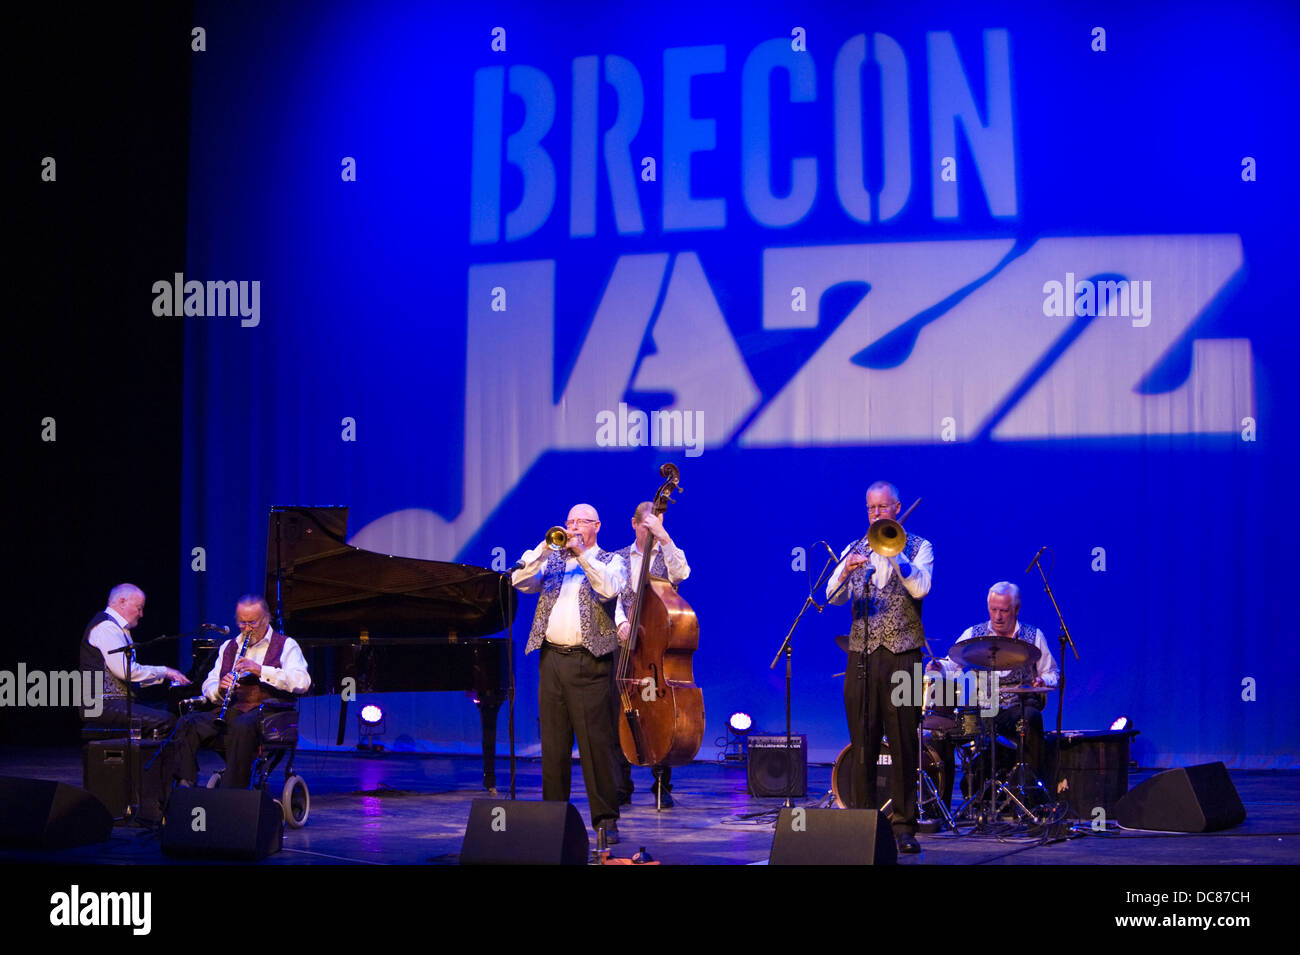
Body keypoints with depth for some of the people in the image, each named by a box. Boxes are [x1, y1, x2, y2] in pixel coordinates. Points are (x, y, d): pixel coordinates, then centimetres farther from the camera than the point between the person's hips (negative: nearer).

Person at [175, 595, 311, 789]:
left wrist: (261, 670, -19)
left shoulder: (285, 645, 8)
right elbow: (208, 686, 19)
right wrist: (220, 689, -7)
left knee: (242, 726, -39)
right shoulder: (228, 647, 24)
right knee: (187, 725, -22)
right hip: (233, 710, 5)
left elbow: (302, 683, -9)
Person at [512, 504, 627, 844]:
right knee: (553, 744, 8)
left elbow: (610, 589, -14)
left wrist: (581, 554, -13)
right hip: (551, 659, 4)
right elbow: (519, 581, 3)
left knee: (596, 743, -8)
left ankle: (606, 819, -5)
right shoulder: (552, 559, 17)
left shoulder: (610, 561, 7)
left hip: (588, 663, -4)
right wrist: (545, 548, -5)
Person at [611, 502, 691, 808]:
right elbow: (614, 598, 4)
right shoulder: (619, 559, 13)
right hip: (625, 645, 2)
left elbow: (681, 572, -15)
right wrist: (621, 622, -14)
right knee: (619, 715, 0)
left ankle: (662, 786, 5)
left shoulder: (669, 556, 8)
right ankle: (621, 788, 8)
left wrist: (664, 537, -21)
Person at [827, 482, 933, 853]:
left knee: (903, 743, -3)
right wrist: (845, 572, -18)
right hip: (862, 654, 3)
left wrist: (893, 552, -16)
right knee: (862, 742, 3)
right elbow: (834, 597, 2)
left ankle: (904, 825, 1)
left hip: (901, 654, -2)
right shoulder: (855, 549, 13)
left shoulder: (918, 547, 6)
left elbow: (920, 588, -11)